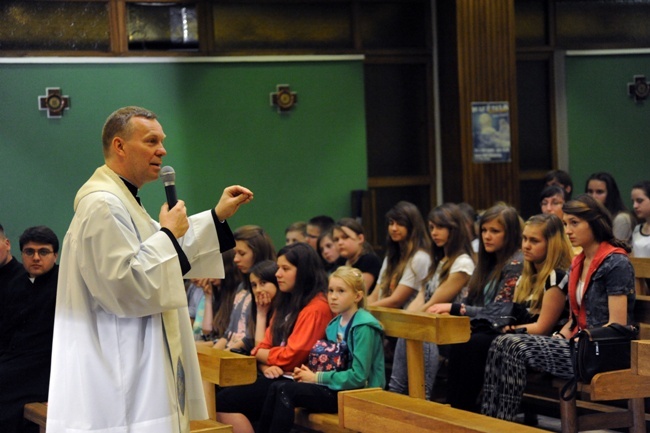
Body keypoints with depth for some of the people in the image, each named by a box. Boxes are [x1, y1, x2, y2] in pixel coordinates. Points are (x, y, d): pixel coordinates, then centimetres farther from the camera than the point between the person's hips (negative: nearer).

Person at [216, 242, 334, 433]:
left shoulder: (316, 308, -10)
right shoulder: (286, 303, 20)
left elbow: (292, 356, -14)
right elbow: (267, 345, 15)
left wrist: (256, 353, 3)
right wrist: (265, 366, -8)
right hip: (275, 375, 9)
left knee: (224, 401, -19)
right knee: (222, 394, -14)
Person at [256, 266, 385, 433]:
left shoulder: (364, 327, -13)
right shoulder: (335, 324, 13)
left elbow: (358, 376, -19)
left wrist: (316, 377, -13)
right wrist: (309, 372, -4)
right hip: (337, 387, 8)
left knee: (285, 390, -20)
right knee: (277, 387, -9)